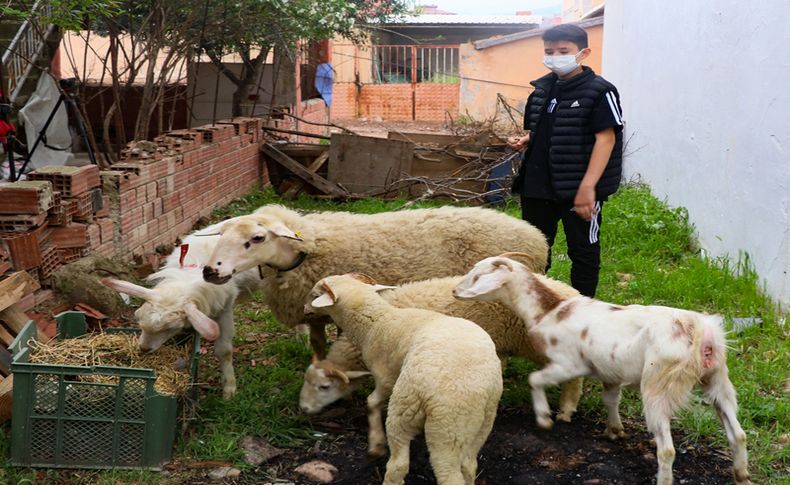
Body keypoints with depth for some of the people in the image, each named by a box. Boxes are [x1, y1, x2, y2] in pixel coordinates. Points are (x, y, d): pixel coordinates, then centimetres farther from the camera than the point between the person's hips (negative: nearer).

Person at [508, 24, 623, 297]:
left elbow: (606, 138, -15)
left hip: (578, 190, -6)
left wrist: (588, 186, -23)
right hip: (538, 185, 7)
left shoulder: (599, 91, -10)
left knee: (583, 252, 7)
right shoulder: (542, 89, 10)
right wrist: (524, 140, -1)